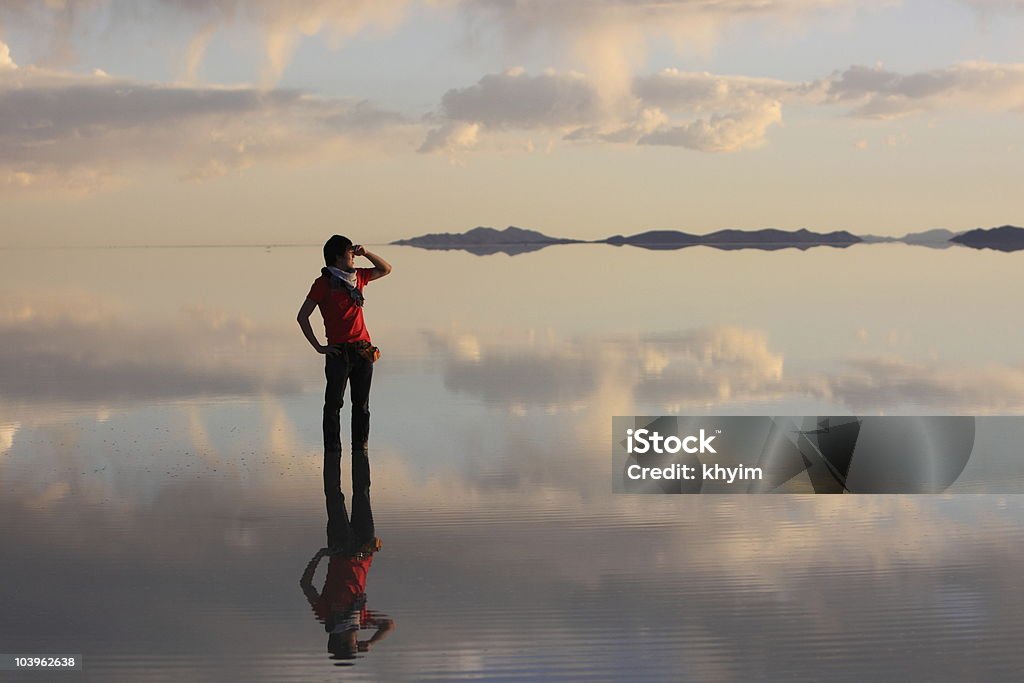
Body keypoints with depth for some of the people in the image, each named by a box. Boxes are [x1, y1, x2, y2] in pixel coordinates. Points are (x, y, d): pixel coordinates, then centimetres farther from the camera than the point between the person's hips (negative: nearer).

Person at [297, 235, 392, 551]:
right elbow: (302, 316, -2)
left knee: (361, 404, 7)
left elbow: (385, 269, 24)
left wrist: (365, 253, 9)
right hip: (339, 352, -5)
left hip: (363, 351, 5)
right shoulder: (323, 283, -3)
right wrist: (317, 346, -6)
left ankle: (361, 445, 12)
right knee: (333, 404, -7)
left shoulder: (357, 277, 13)